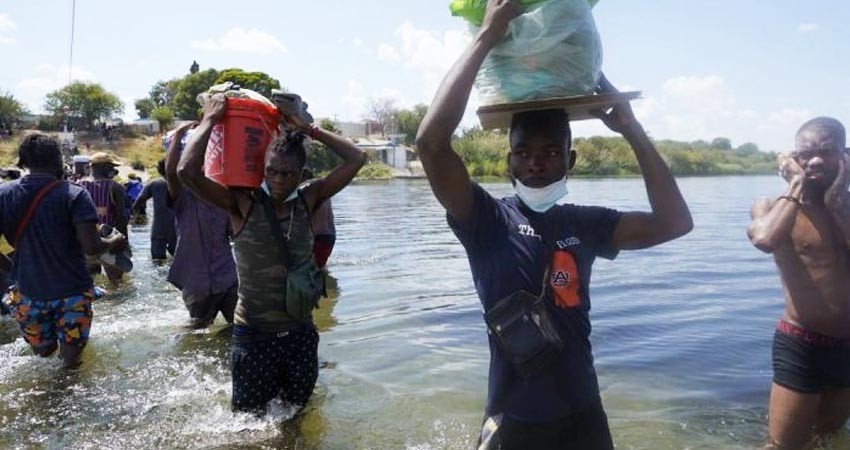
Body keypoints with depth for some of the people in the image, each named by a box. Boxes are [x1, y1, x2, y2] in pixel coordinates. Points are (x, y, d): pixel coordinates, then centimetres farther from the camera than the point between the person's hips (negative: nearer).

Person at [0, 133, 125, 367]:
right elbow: (91, 247, -21)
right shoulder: (74, 194, -15)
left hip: (28, 291, 3)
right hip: (71, 289, -3)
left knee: (43, 350, 23)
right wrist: (114, 242, -1)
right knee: (70, 356, 10)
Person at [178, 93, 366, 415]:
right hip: (254, 334, -3)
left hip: (300, 333, 3)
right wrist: (210, 119, -15)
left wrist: (309, 130, -3)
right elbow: (187, 171, -25)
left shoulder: (307, 200, -2)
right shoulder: (243, 204, -11)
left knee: (296, 413, 20)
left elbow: (356, 159, -3)